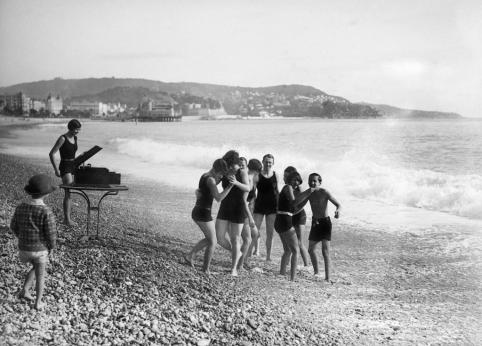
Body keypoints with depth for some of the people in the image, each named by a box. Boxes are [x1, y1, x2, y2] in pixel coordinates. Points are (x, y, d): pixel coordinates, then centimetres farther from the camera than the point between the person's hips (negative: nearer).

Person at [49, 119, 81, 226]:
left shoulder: (75, 138, 9)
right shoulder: (63, 138, -14)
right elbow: (51, 154, -14)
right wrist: (56, 169, -17)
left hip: (73, 166, 8)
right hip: (65, 167, -8)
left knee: (68, 193, 11)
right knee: (69, 192, -14)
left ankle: (66, 218, 17)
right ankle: (67, 219, -14)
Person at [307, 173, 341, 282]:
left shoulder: (324, 193, -15)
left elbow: (338, 204, -16)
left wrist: (337, 211, -36)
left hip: (325, 222, -6)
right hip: (315, 223, 6)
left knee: (325, 250, -12)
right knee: (311, 250, 10)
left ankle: (327, 278, -12)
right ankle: (316, 273, 29)